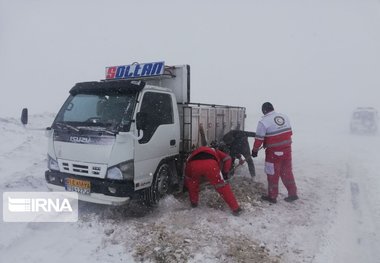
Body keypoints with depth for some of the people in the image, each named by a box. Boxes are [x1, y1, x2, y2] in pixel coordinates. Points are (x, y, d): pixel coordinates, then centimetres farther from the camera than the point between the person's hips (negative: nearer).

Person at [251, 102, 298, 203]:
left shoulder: (263, 122, -15)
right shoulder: (285, 117, 5)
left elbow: (259, 138, -12)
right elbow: (289, 132, 13)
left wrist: (255, 150, 1)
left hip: (273, 152, -6)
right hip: (287, 150, 6)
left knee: (273, 174, 8)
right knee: (287, 172, 19)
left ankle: (272, 196, 20)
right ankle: (293, 194, 27)